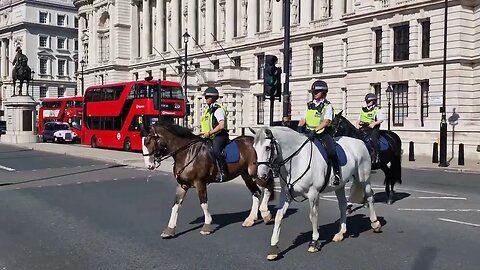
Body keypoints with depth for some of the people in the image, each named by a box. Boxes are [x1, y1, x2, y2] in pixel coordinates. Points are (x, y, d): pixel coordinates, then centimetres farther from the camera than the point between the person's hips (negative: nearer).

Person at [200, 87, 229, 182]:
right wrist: (204, 133, 12)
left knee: (215, 150, -34)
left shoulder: (218, 109, -10)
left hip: (219, 136, -10)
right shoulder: (207, 110, 18)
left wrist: (209, 133, -19)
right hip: (209, 137, 10)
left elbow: (221, 126, -21)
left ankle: (223, 172, -30)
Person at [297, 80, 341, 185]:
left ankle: (336, 174, -13)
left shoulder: (327, 106, -3)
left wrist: (315, 130, -28)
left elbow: (326, 121, -16)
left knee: (331, 151, -27)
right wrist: (299, 127, -7)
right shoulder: (309, 105, 14)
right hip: (309, 133, 6)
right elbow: (303, 119, 14)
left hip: (323, 133, -6)